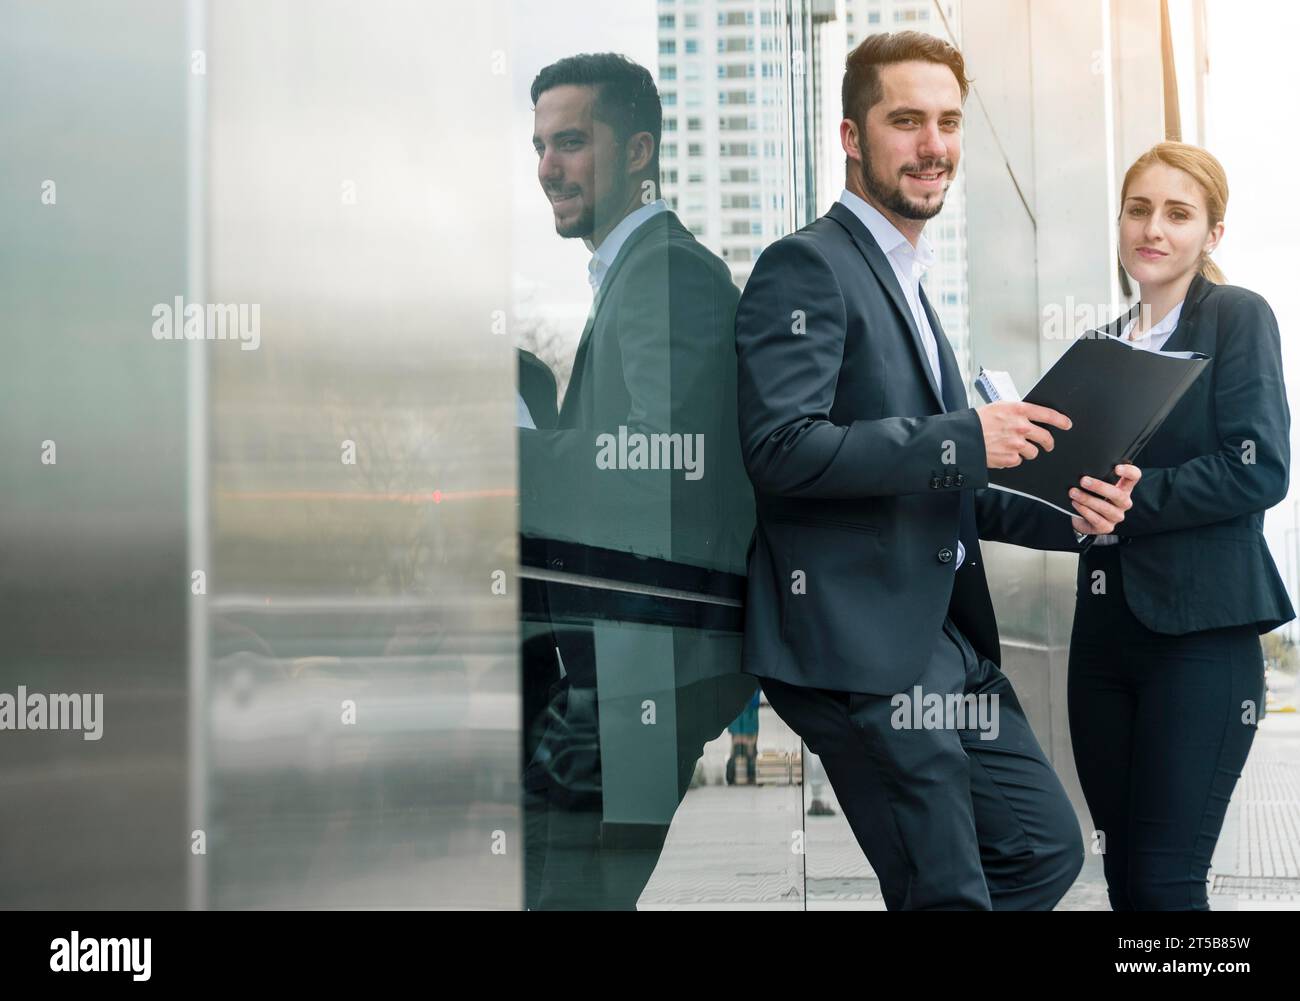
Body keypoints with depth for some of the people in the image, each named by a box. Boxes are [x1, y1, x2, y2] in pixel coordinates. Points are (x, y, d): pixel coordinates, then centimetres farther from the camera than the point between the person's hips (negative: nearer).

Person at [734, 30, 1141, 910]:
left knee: (1048, 849, 11)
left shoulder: (905, 280, 21)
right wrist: (965, 437, -19)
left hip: (946, 638, 9)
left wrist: (1068, 509, 6)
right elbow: (782, 448, -22)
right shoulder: (806, 266, -9)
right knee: (950, 893, -3)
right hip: (859, 646, -9)